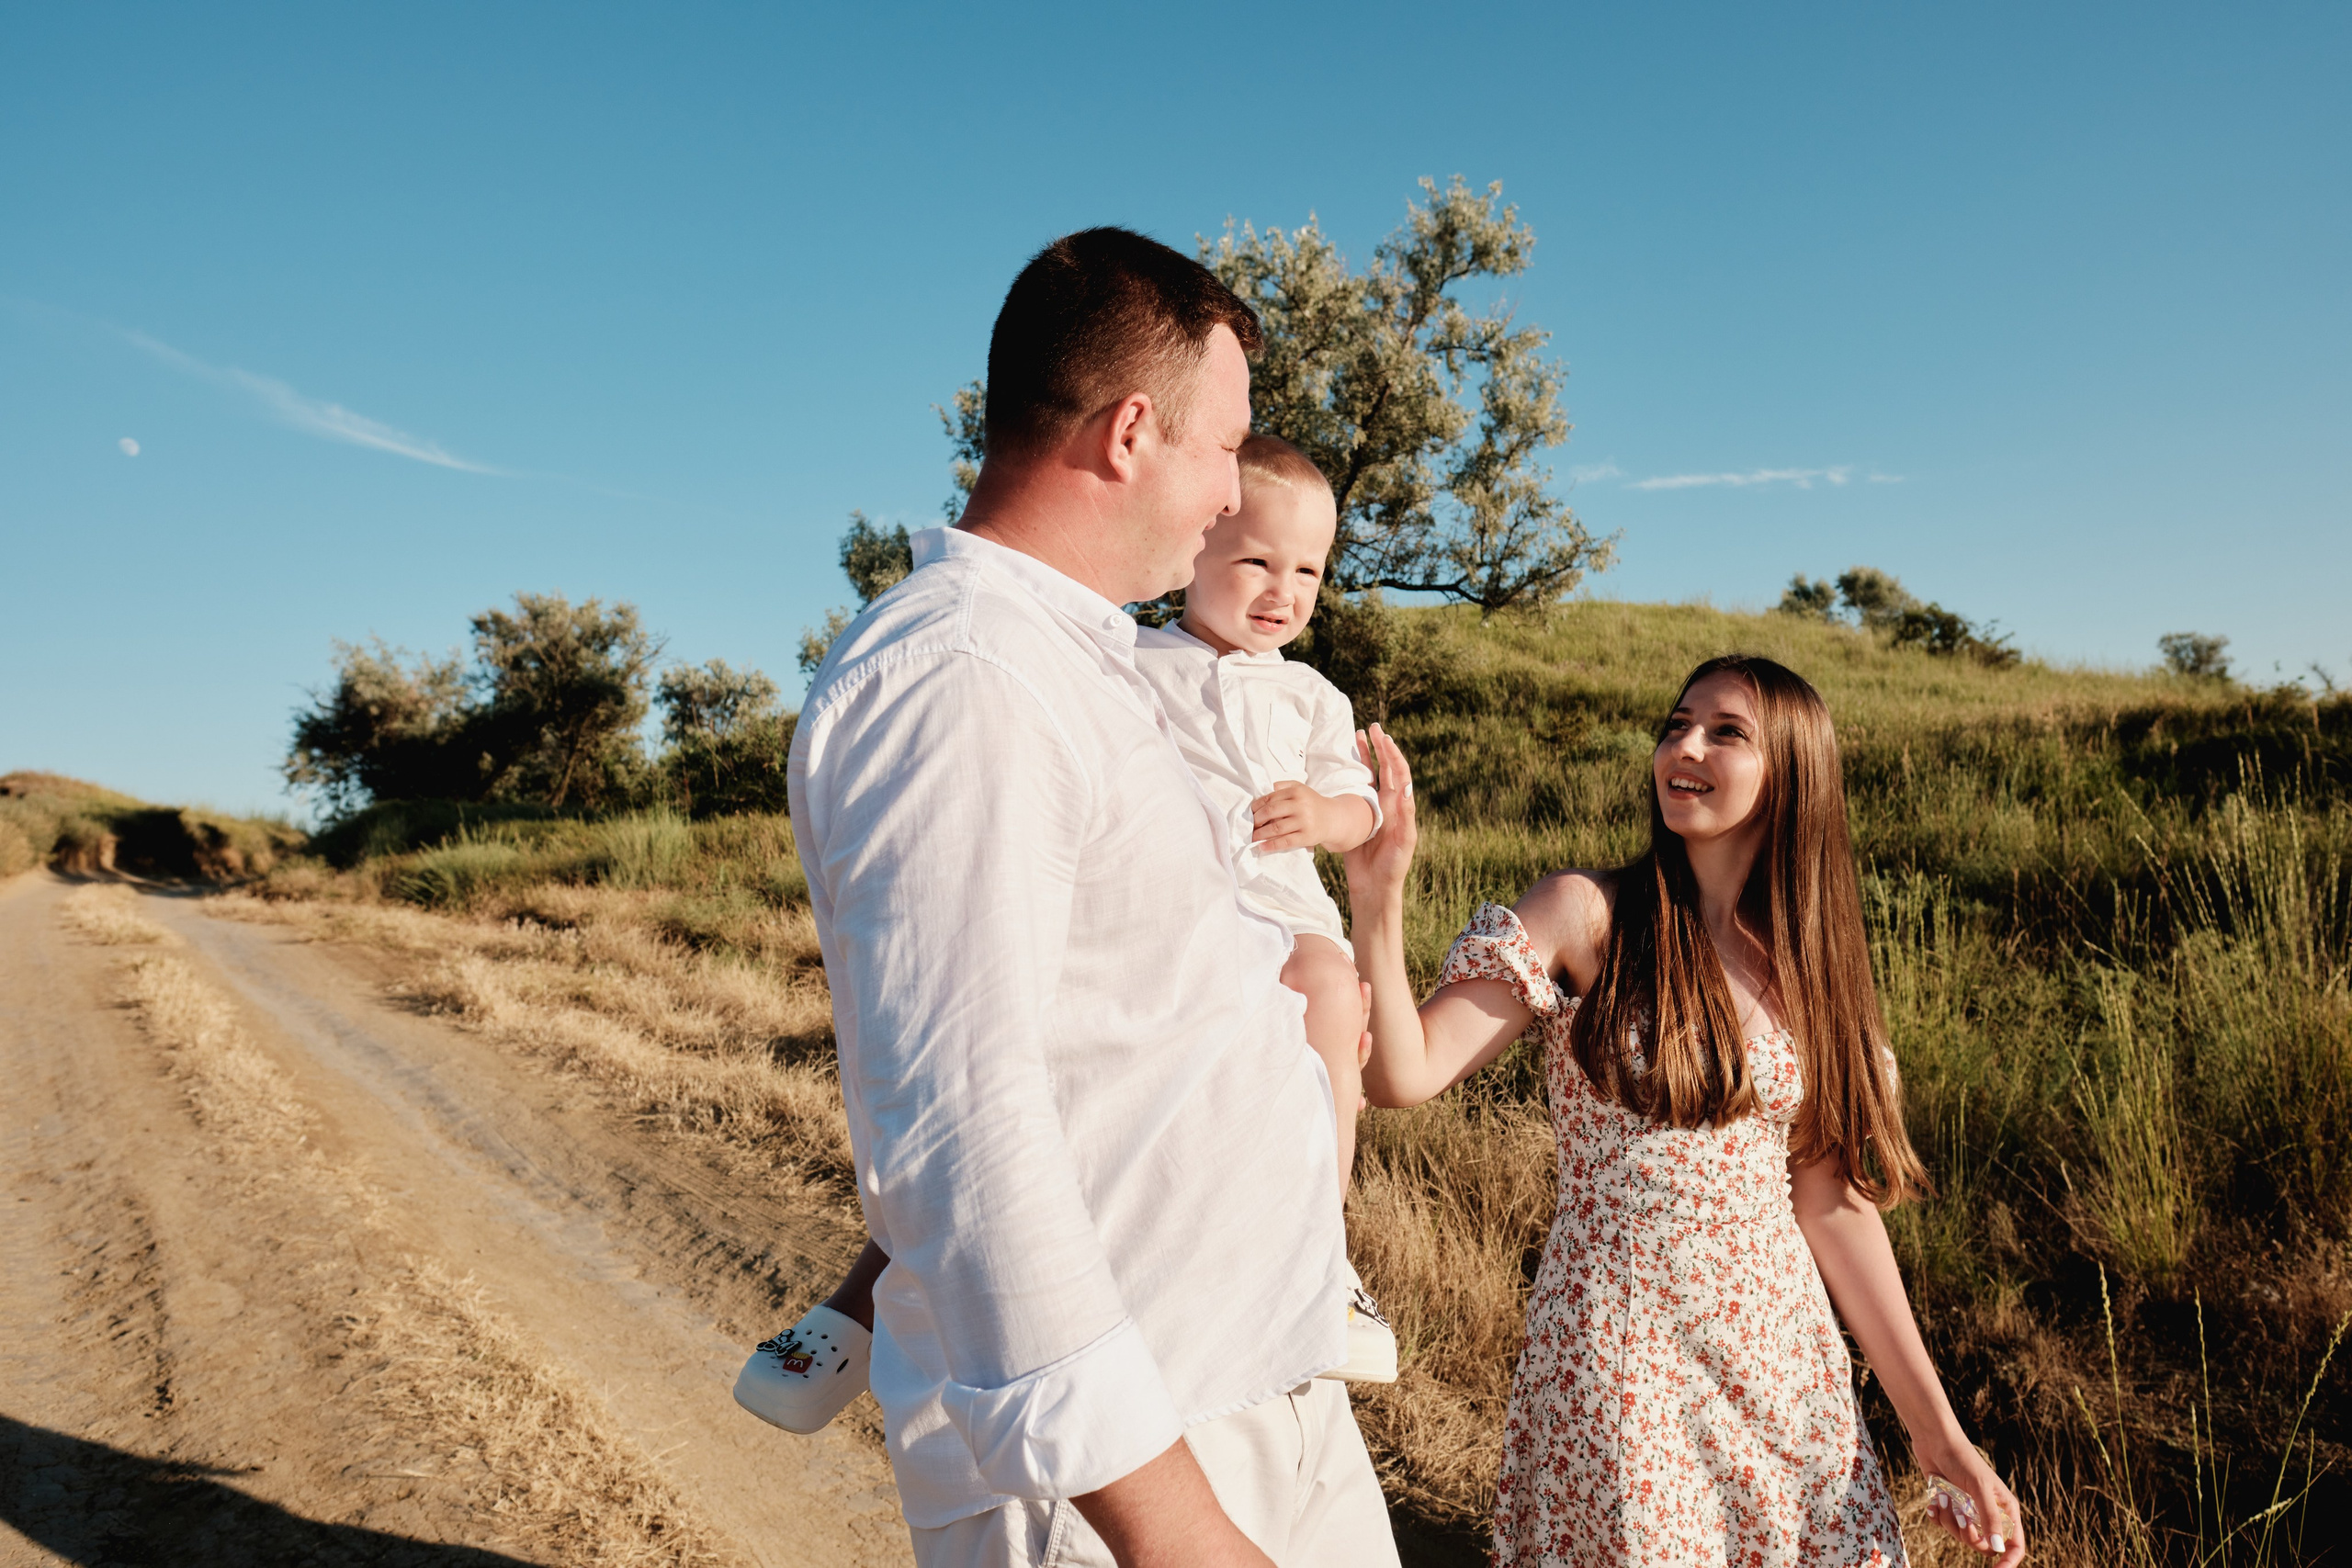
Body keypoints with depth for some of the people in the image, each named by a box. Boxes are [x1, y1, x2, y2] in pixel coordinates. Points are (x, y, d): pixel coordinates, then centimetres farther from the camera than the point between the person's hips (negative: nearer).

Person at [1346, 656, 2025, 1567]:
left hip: (1785, 1362, 4)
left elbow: (1830, 1202, 5)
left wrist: (1936, 1429, 4)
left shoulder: (1809, 964, 4)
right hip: (1620, 1363, -4)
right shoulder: (1585, 918, -9)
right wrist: (1377, 894, -29)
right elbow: (1403, 1074, -17)